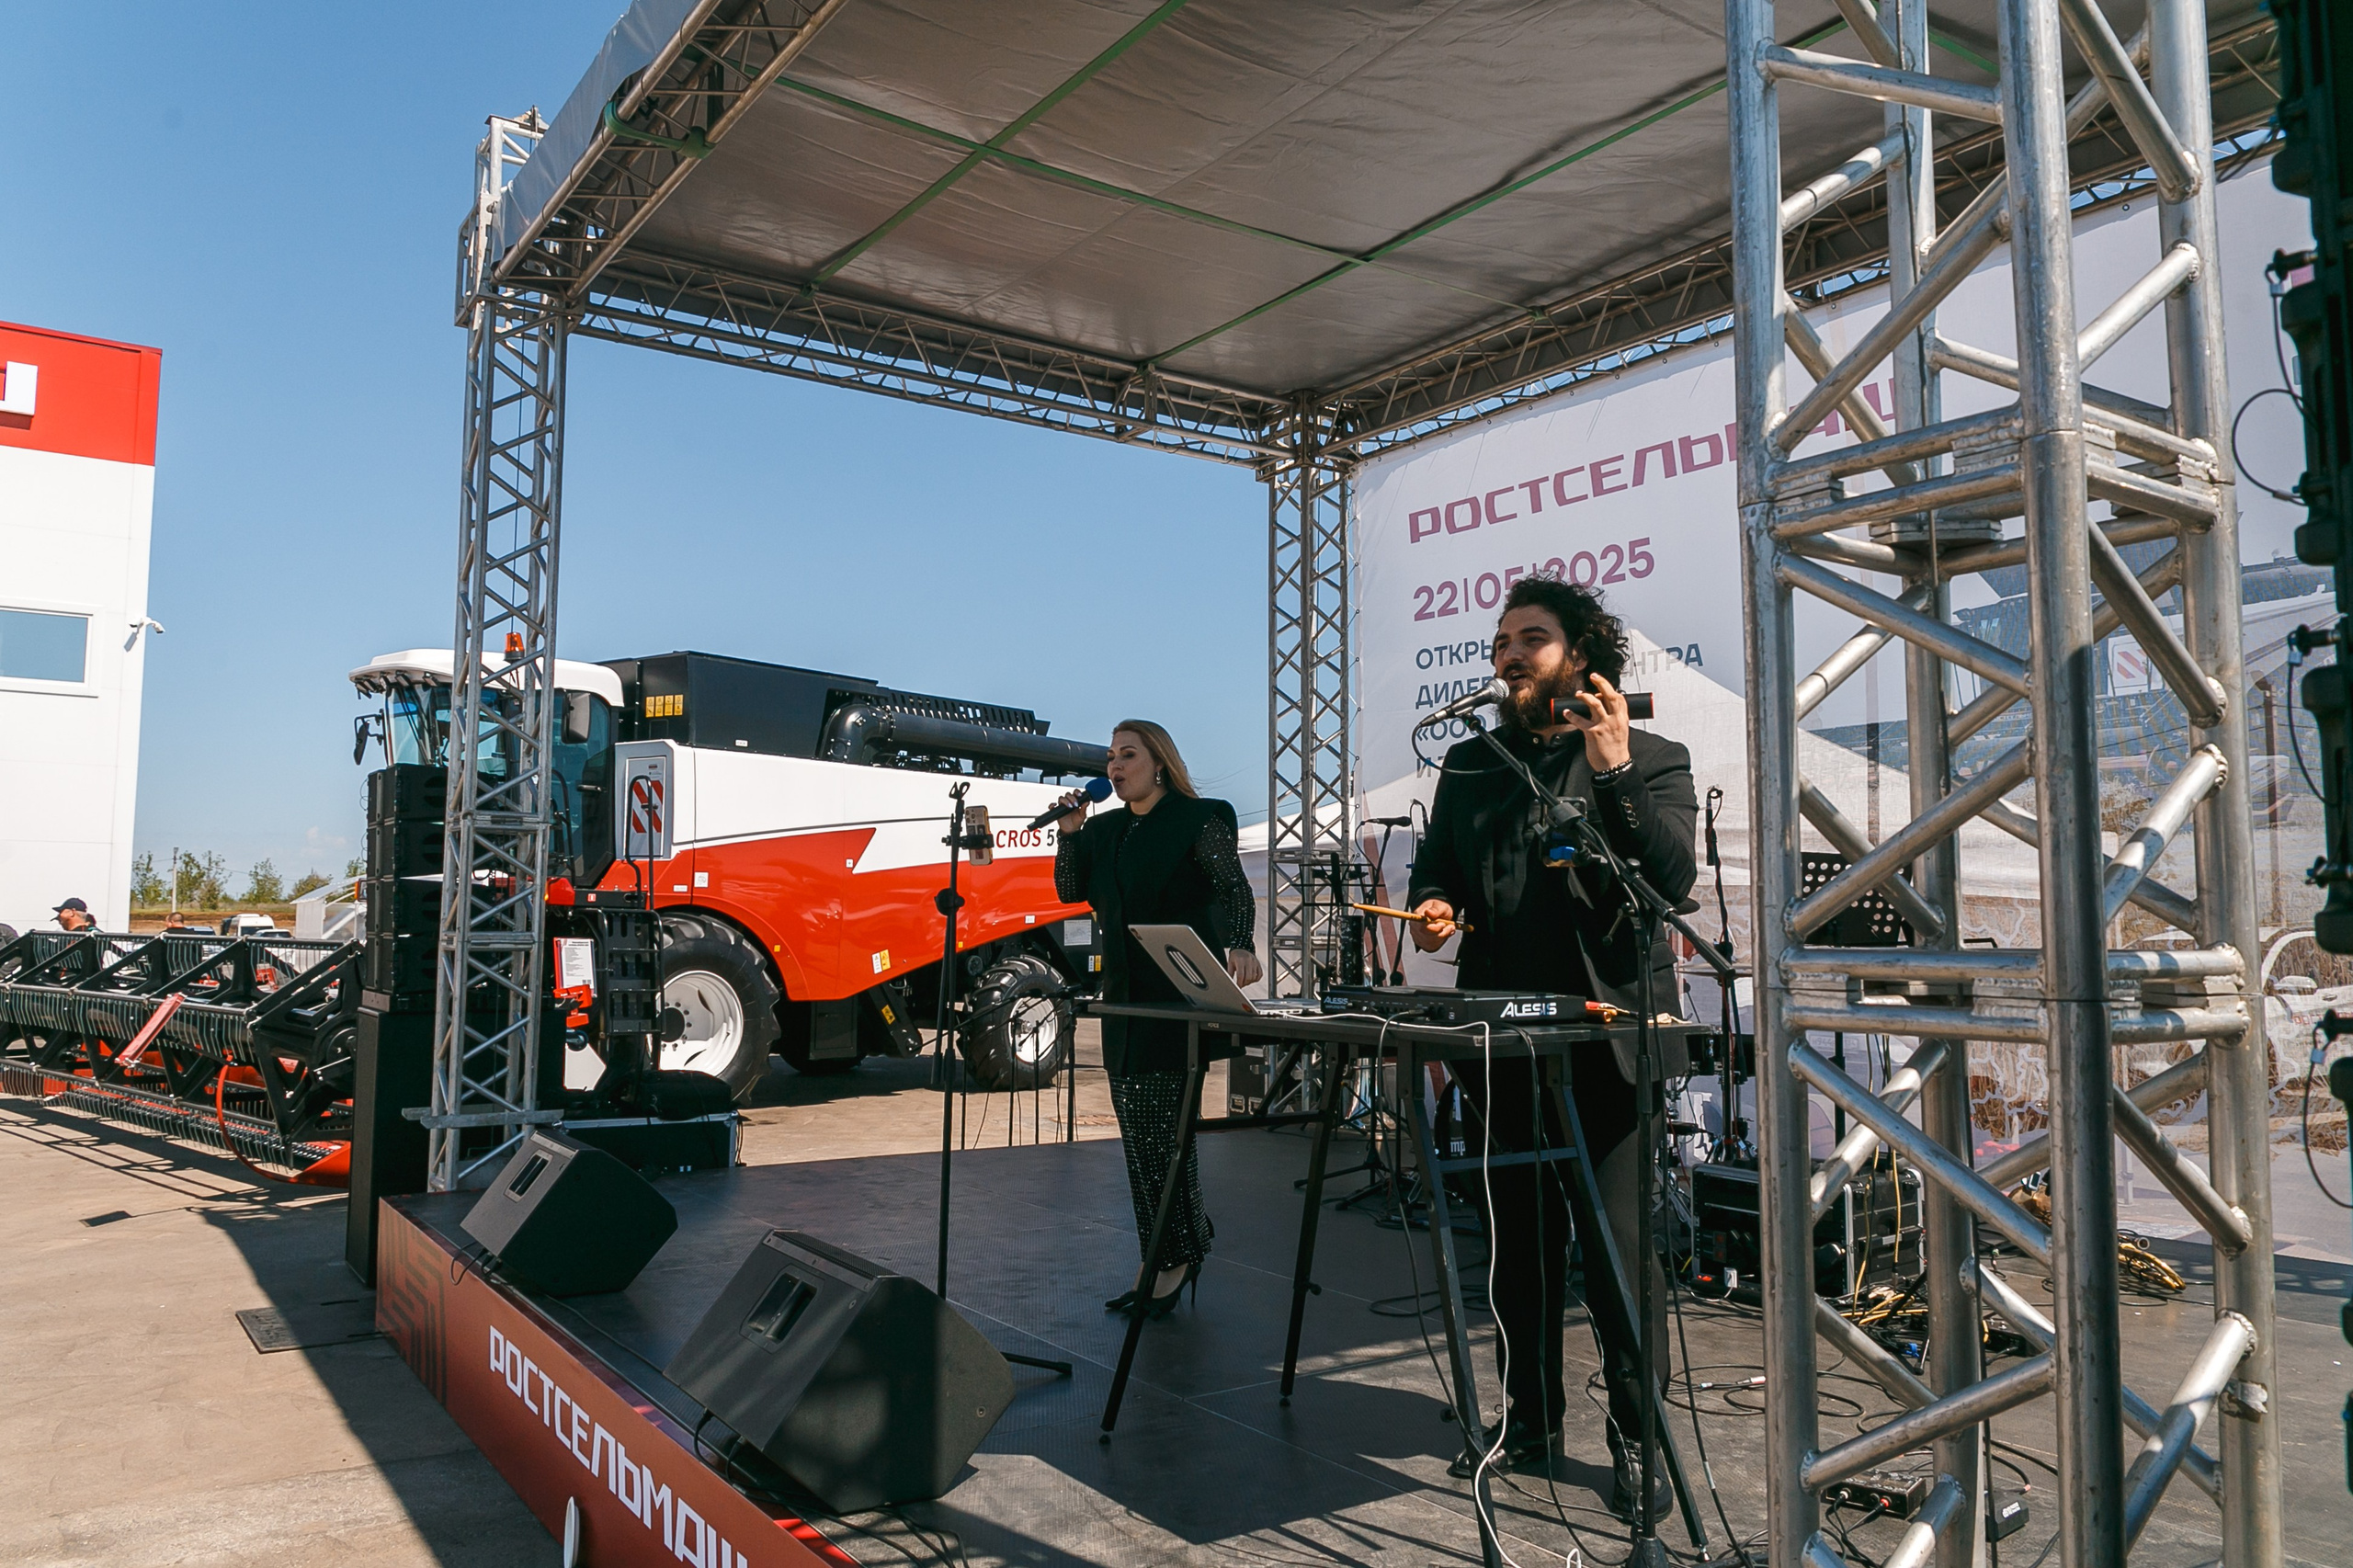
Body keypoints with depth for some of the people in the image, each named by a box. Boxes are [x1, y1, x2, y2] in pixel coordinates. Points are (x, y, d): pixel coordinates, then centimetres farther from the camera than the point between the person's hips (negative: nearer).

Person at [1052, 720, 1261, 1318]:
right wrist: (1069, 829, -2)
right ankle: (1160, 1266, 20)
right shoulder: (1104, 829, 15)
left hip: (1180, 997, -7)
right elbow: (1071, 890, 10)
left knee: (1163, 1129, -8)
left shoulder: (1198, 820, -5)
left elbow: (1234, 888, -16)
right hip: (1124, 999, 7)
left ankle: (1179, 1258, 5)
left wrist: (1241, 946, -34)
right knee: (1140, 1135, 10)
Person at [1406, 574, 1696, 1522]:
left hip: (1610, 1043, -4)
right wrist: (1431, 906, -1)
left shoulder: (1652, 761, 3)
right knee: (1519, 1239, 13)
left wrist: (1615, 771, -21)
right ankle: (1528, 1420, 28)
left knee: (1623, 1248, -4)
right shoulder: (1469, 767, 15)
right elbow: (1434, 868, 22)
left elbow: (1673, 879, -12)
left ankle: (1636, 1441, 13)